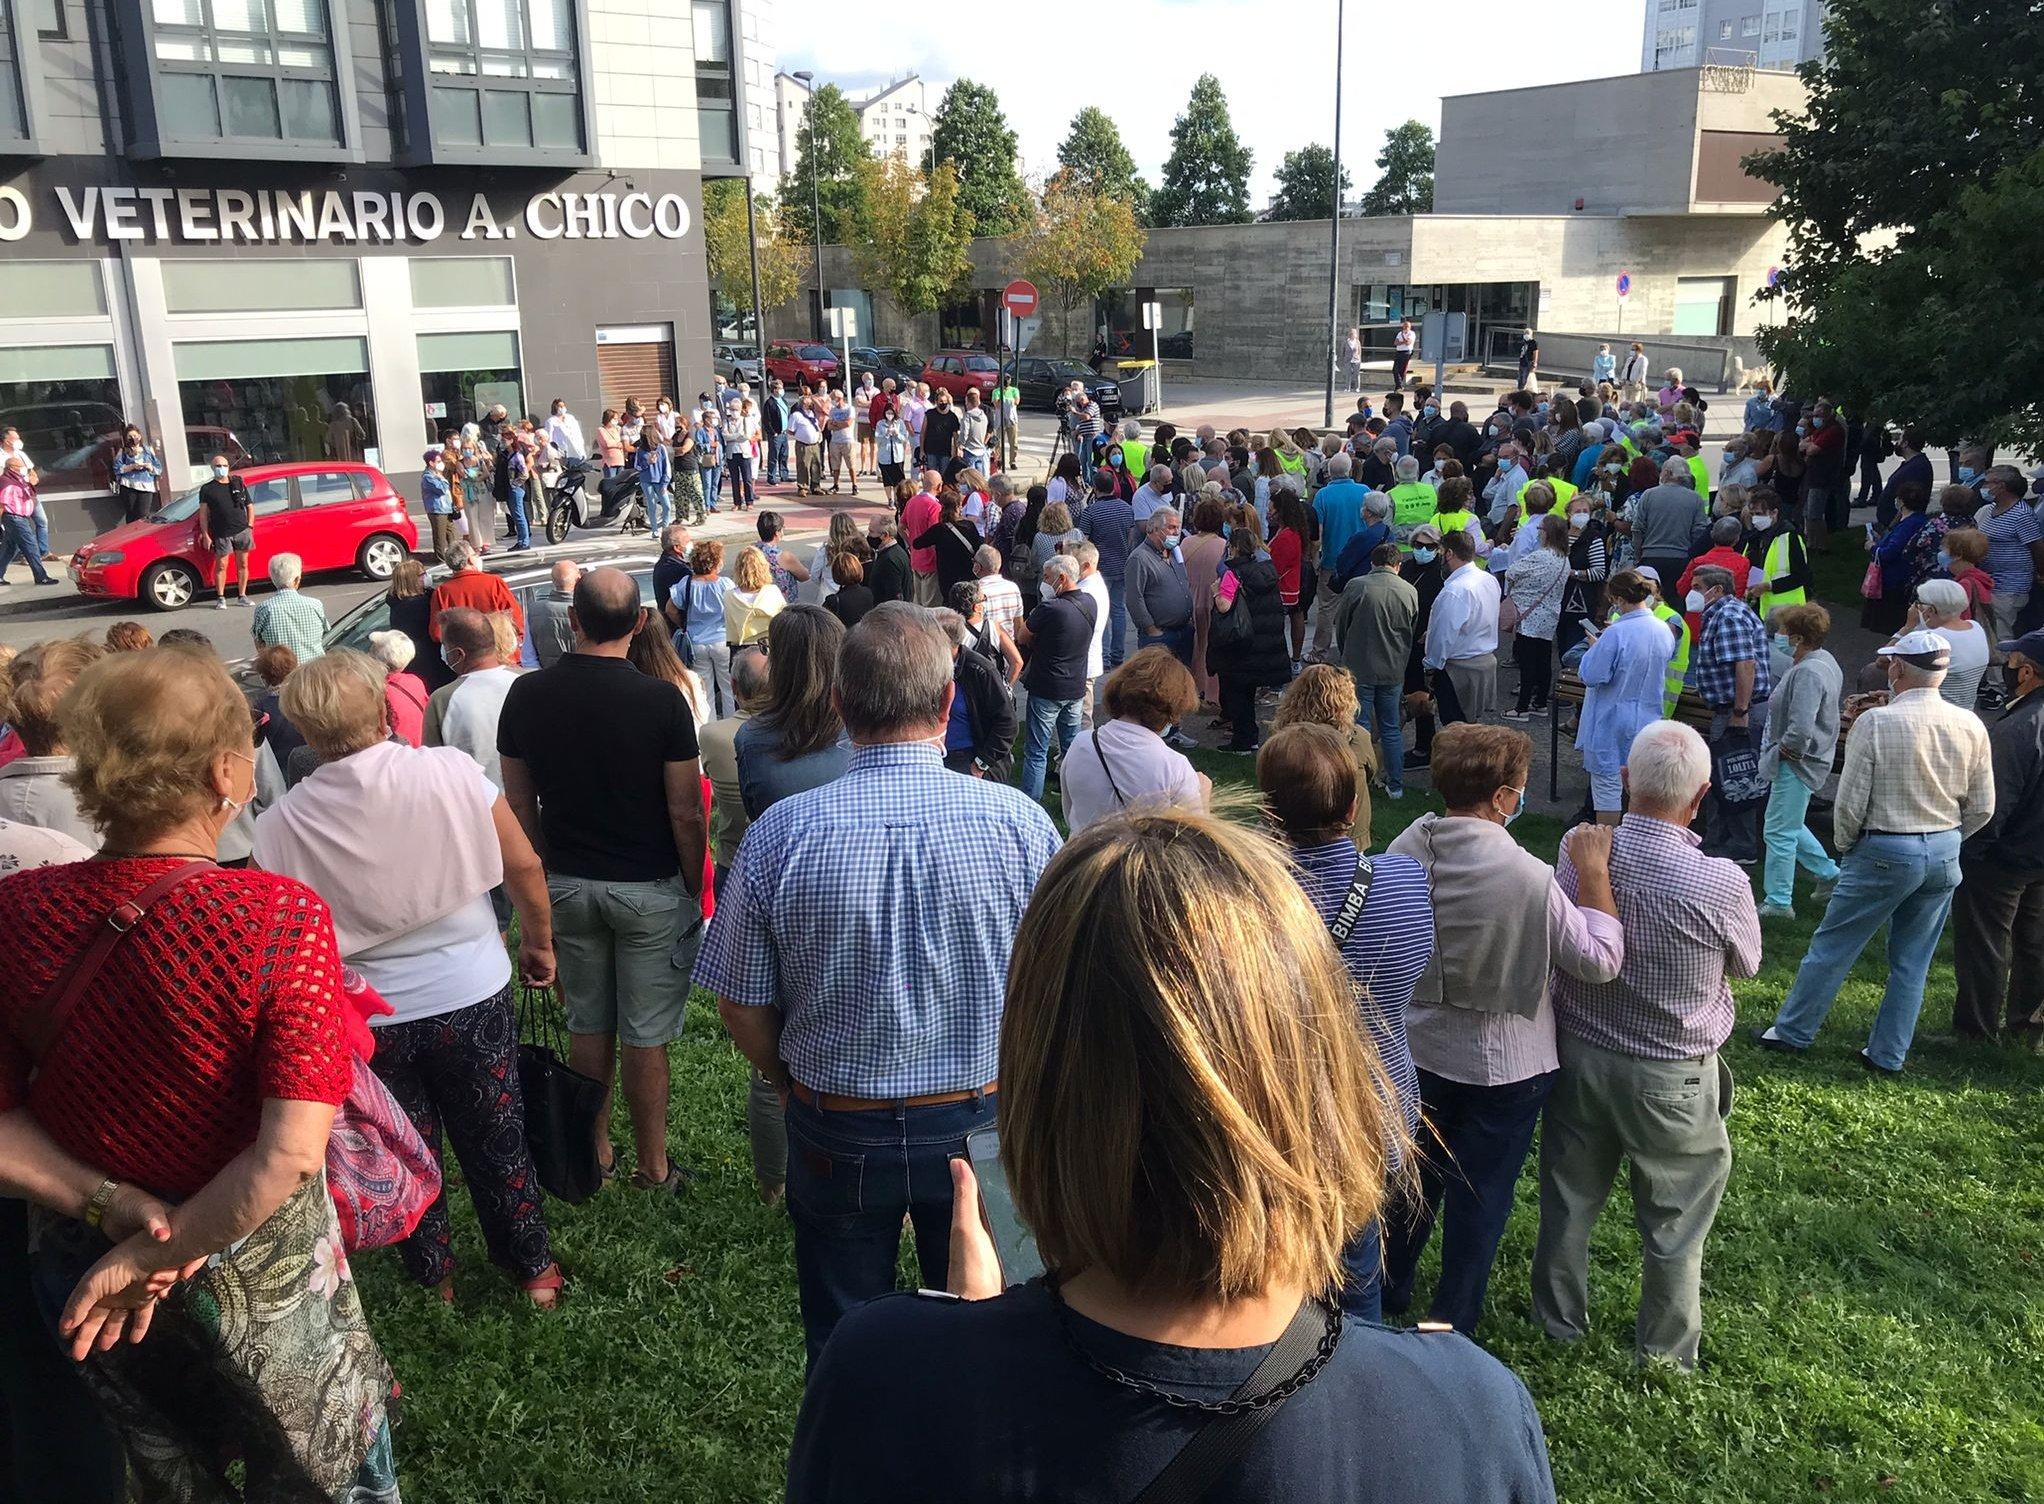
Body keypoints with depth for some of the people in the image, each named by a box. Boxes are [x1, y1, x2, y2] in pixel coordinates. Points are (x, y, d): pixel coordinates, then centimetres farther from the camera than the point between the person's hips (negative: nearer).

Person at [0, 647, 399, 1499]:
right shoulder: (281, 918, -28)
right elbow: (291, 1153, -29)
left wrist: (107, 1204, -15)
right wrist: (154, 1253, -17)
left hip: (79, 1274, 4)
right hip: (258, 1277, -3)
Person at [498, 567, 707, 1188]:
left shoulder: (526, 694, -5)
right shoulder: (661, 700, -17)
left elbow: (519, 804, 3)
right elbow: (686, 815, -14)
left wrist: (546, 873, 16)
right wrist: (696, 888, 0)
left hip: (566, 883, 4)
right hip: (648, 889, -4)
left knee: (588, 1027, 17)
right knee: (646, 1037, 7)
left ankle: (594, 1153, 31)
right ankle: (652, 1166, 20)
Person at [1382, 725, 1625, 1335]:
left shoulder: (1405, 848, -13)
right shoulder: (1528, 876, -29)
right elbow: (1599, 960, -19)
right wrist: (1593, 871, -14)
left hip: (1417, 1048, 5)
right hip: (1502, 1063, -4)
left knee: (1416, 1171, 24)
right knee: (1481, 1195, 14)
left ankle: (1387, 1290, 41)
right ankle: (1453, 1327, 28)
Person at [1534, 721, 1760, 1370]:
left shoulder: (1578, 853, -17)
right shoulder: (1721, 883, -26)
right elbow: (1747, 964, -5)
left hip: (1578, 1056, 3)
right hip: (1670, 1078, -3)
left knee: (1570, 1199, 22)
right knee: (1674, 1220, 19)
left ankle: (1559, 1320, 41)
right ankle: (1666, 1349, 37)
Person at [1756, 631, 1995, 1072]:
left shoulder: (1875, 722, -16)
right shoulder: (1971, 726, -2)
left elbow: (1850, 803, -14)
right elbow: (1981, 808, 4)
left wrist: (1844, 848, 4)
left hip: (1885, 853, -5)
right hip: (1945, 854, 5)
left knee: (1831, 946, 9)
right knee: (1912, 962, 14)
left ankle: (1791, 1031, 21)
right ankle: (1889, 1055, 22)